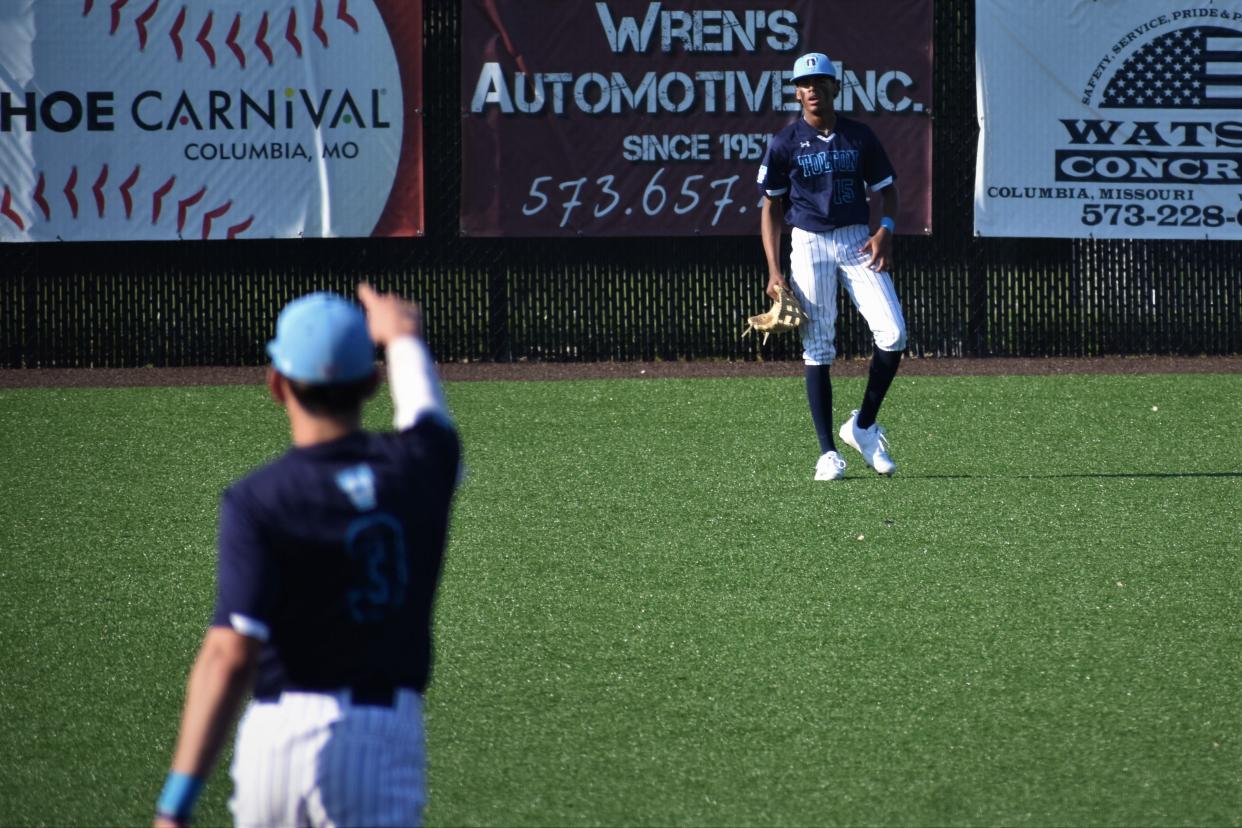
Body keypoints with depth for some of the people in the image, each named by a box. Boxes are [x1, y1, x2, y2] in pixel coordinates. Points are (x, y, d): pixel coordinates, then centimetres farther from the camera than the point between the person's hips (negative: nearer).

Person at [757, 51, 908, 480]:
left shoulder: (860, 136, 4)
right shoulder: (785, 143, -1)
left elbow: (886, 188, 13)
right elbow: (771, 207, 3)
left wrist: (885, 229, -7)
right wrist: (774, 271, -5)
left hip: (859, 242, 2)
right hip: (810, 244, -2)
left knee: (893, 334, -12)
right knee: (818, 348, -3)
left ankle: (863, 426, 7)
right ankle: (827, 452, 1)